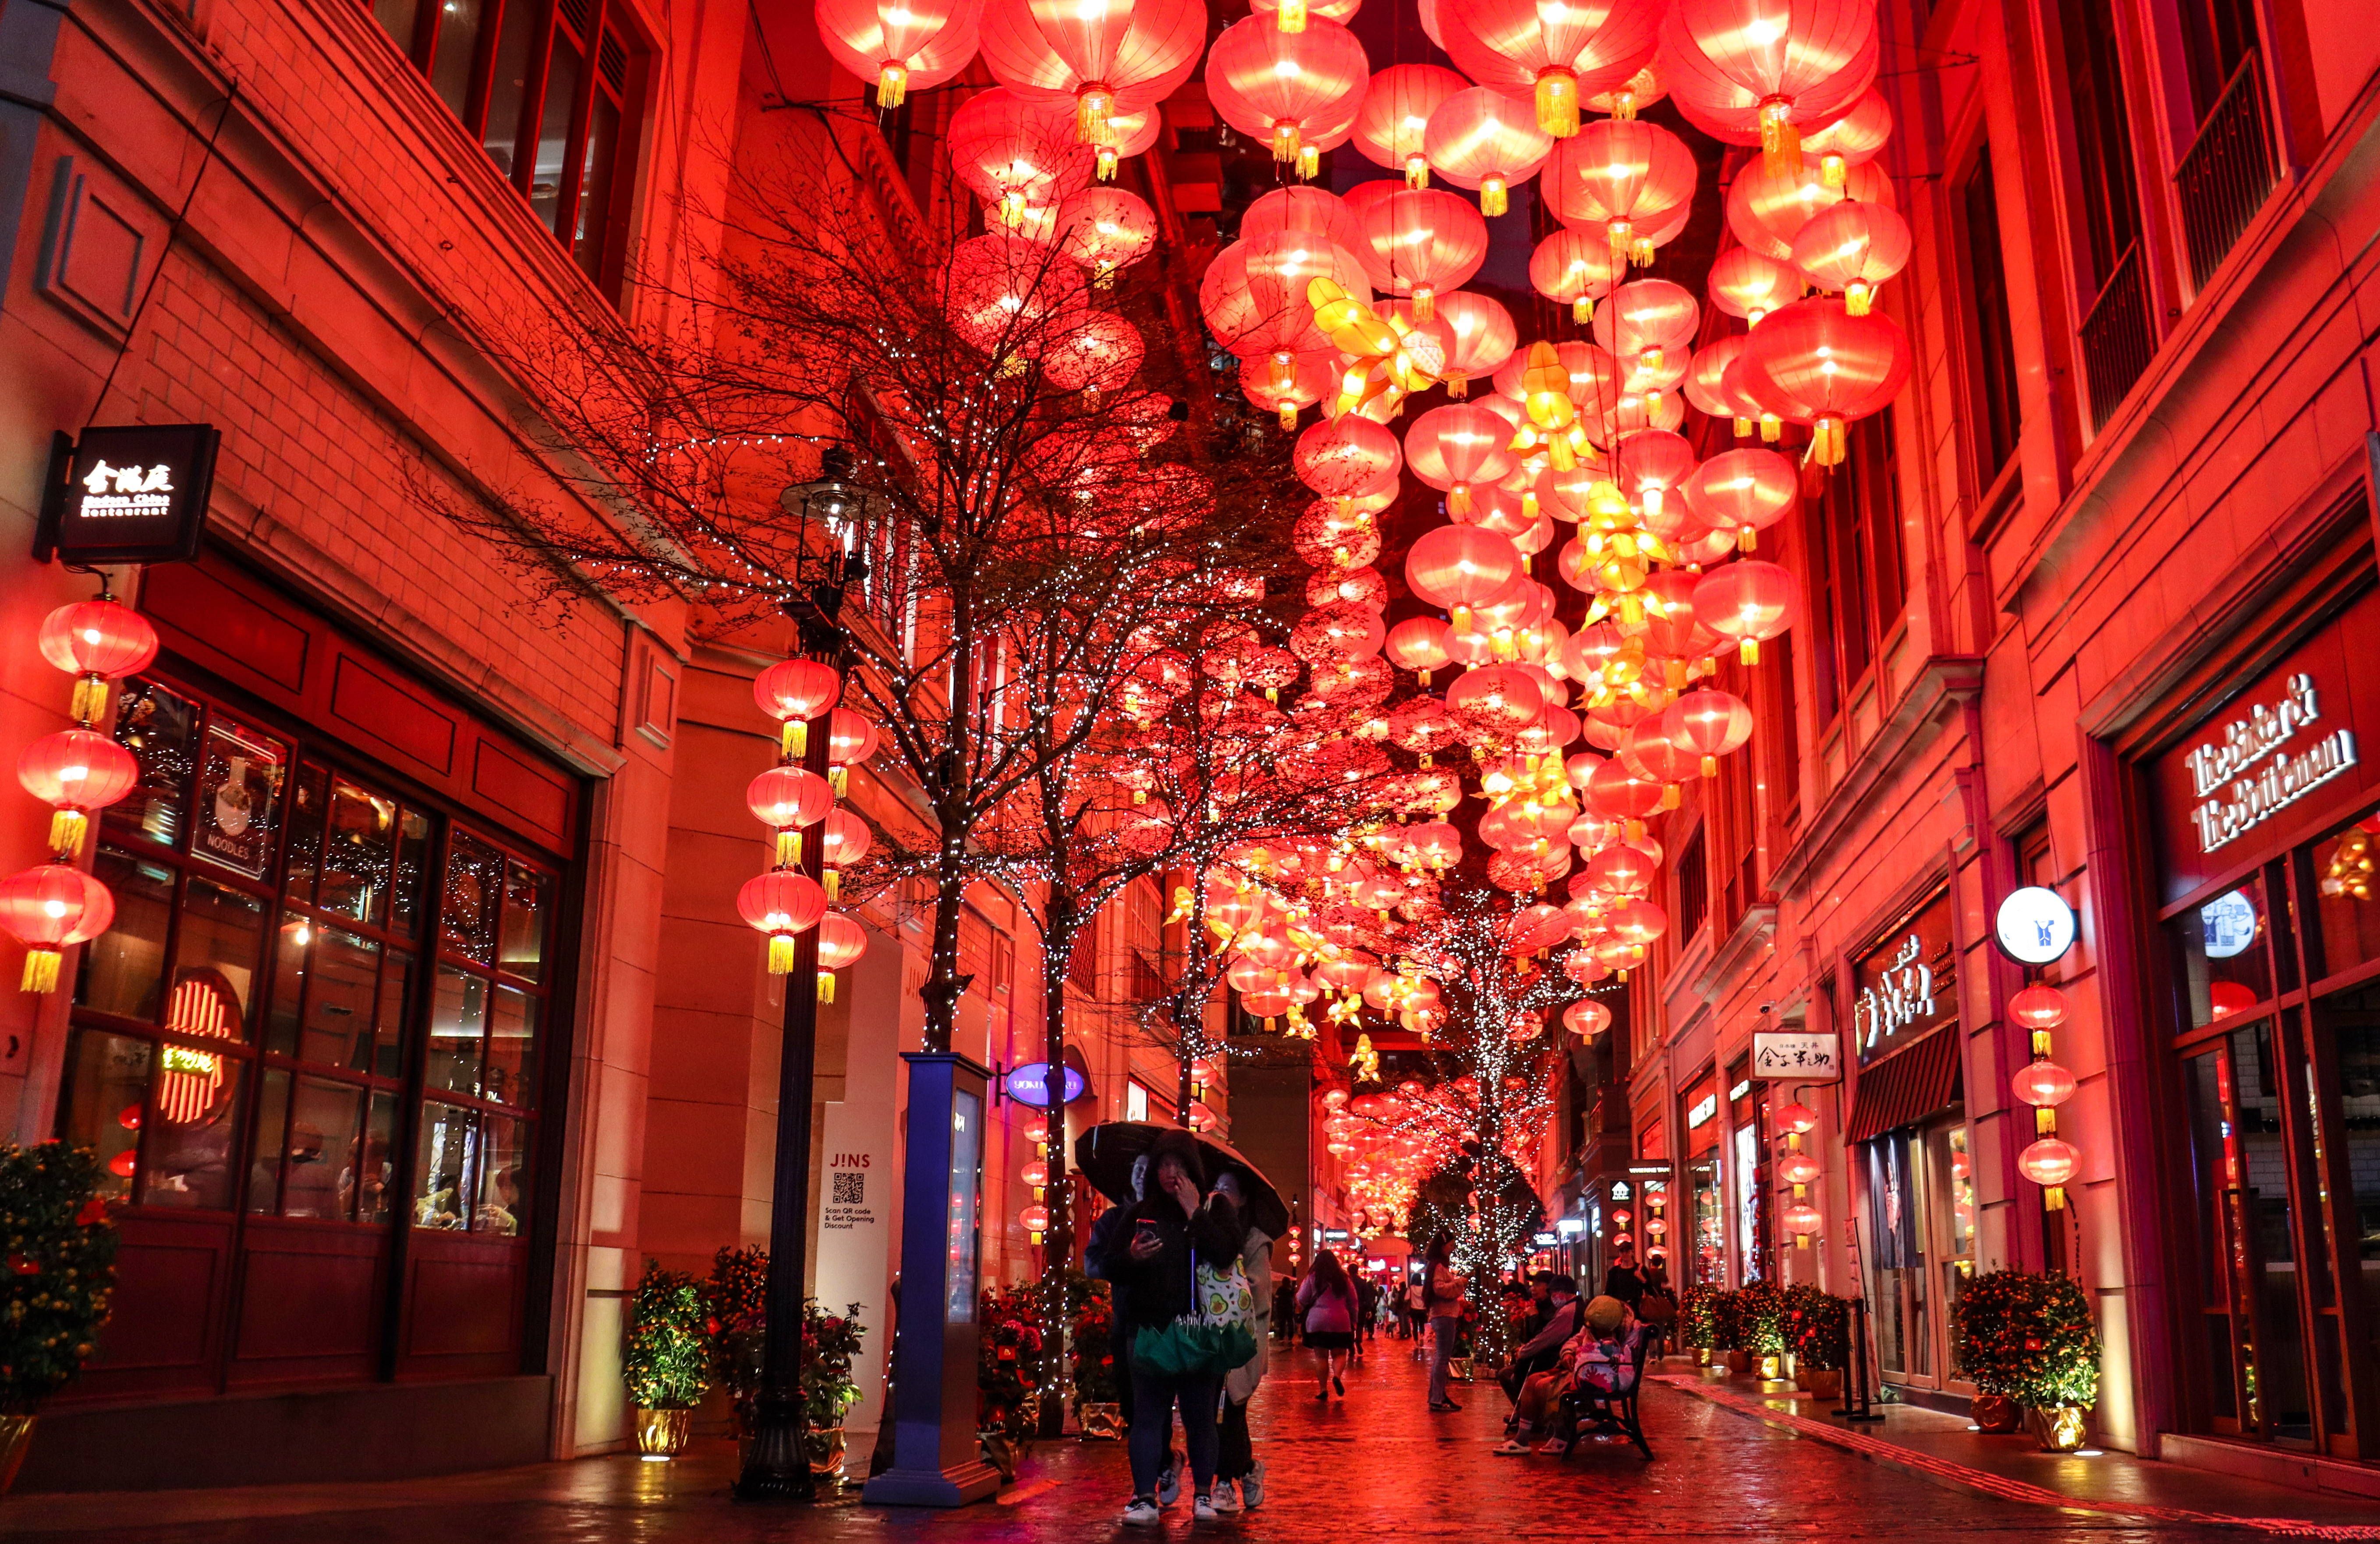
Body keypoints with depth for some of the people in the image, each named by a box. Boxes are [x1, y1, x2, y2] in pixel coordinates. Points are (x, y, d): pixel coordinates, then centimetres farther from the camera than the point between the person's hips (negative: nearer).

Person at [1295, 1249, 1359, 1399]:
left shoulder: (1313, 1278, 0)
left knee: (1321, 1356, 6)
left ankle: (1323, 1389, 3)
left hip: (1317, 1322, -1)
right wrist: (1354, 1321, 19)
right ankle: (1337, 1376, -19)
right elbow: (1354, 1303, 10)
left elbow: (1301, 1300, 4)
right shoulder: (1344, 1279, 6)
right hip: (1341, 1322, 1)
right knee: (1338, 1354, 8)